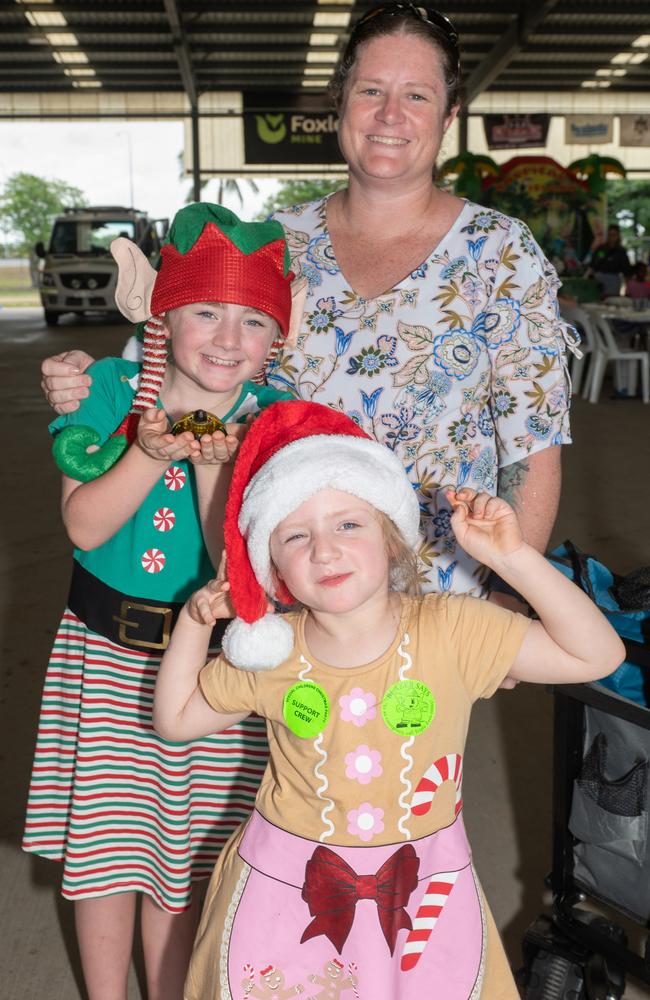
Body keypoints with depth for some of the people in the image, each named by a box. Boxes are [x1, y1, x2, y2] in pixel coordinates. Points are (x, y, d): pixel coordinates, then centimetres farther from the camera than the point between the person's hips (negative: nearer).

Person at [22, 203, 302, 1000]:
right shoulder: (109, 389, -7)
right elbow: (84, 525, -13)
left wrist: (212, 465, -28)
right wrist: (150, 454, -27)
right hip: (106, 650, 0)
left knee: (180, 858, 13)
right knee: (104, 852, 10)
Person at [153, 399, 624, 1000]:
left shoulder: (451, 630, -15)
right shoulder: (269, 653, -10)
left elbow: (597, 654, -16)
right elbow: (176, 718, 6)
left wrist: (512, 557, -24)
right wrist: (194, 622, -7)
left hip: (423, 892, 0)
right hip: (289, 894, 1)